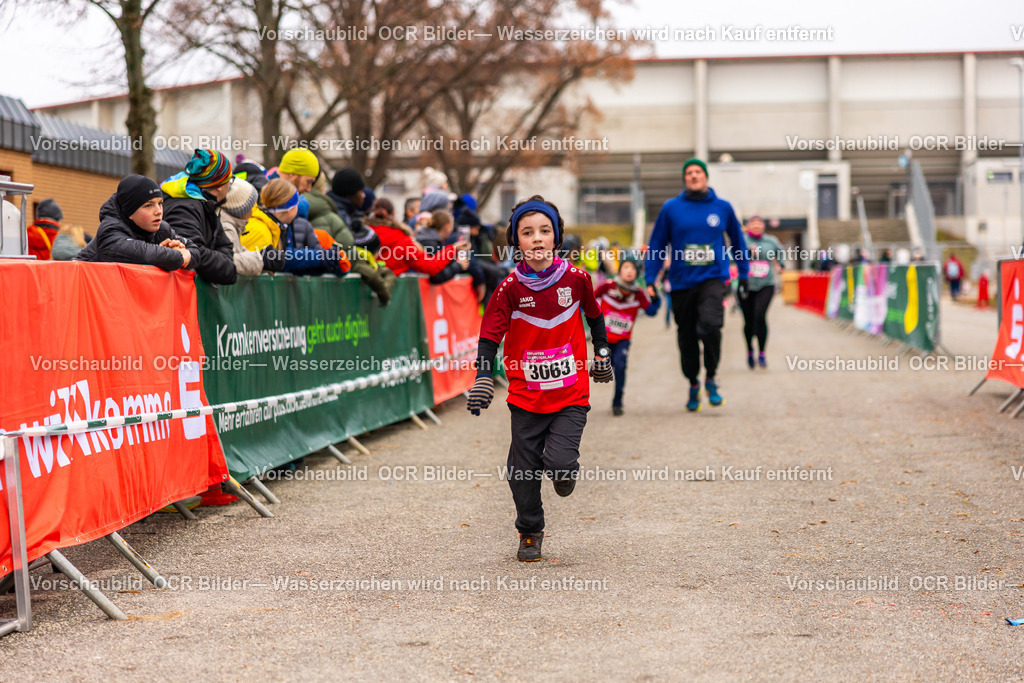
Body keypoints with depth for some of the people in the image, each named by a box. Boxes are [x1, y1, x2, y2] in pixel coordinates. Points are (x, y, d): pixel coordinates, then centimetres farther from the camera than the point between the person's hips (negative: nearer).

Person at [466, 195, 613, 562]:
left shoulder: (575, 278, -4)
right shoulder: (511, 287, -8)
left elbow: (593, 314, 15)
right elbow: (490, 335, -6)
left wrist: (602, 353, 22)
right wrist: (483, 378, -17)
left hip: (571, 393, -1)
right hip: (526, 397, 1)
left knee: (558, 461, -16)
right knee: (524, 470, 4)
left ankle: (566, 471, 22)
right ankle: (530, 532, 26)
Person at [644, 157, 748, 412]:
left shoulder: (723, 207, 5)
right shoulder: (671, 208, 2)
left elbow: (737, 241, 18)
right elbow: (656, 246, 7)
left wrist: (743, 276, 18)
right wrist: (651, 281, 0)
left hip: (713, 278, -1)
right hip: (682, 282, 1)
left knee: (710, 324, -26)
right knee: (687, 338, 8)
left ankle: (711, 378, -5)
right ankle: (693, 384, 31)